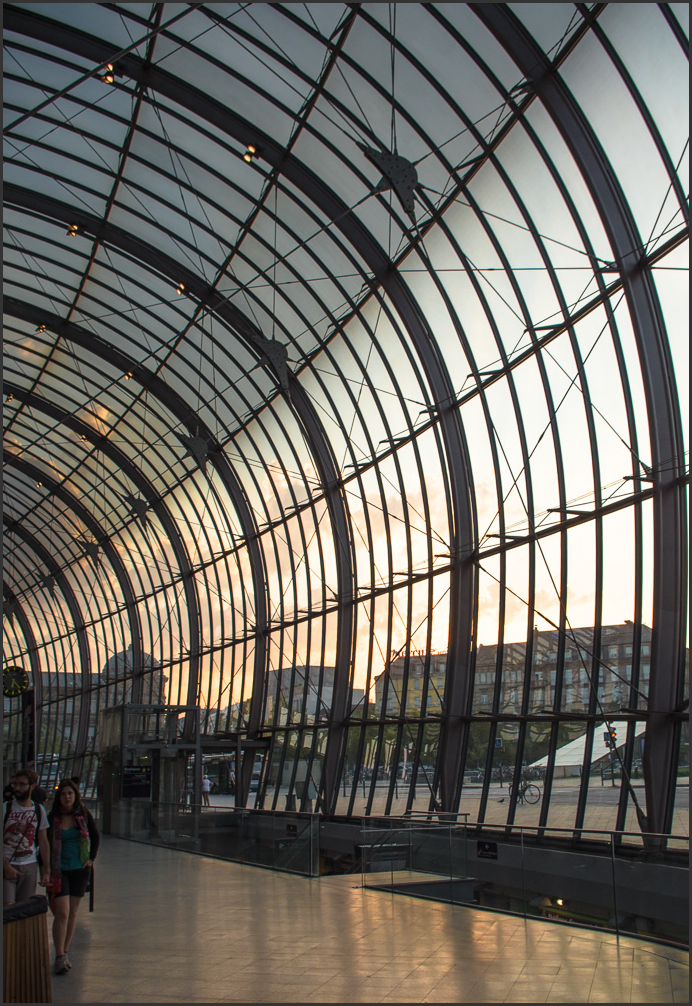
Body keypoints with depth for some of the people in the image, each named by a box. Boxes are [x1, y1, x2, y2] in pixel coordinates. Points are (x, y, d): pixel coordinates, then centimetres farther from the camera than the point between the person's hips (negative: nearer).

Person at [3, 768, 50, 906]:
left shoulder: (39, 810, 7)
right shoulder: (5, 808, -3)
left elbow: (43, 842, 10)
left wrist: (46, 871, 7)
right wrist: (6, 867, -15)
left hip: (29, 866, 3)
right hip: (7, 865, -3)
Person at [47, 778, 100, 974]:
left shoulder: (83, 815, 0)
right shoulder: (52, 818, -8)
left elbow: (95, 836, 15)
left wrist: (91, 858, 8)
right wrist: (46, 869, -7)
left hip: (80, 870, 3)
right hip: (59, 870, -3)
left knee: (73, 913, 8)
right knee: (62, 913, -12)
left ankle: (65, 952, 19)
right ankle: (59, 957, -6)